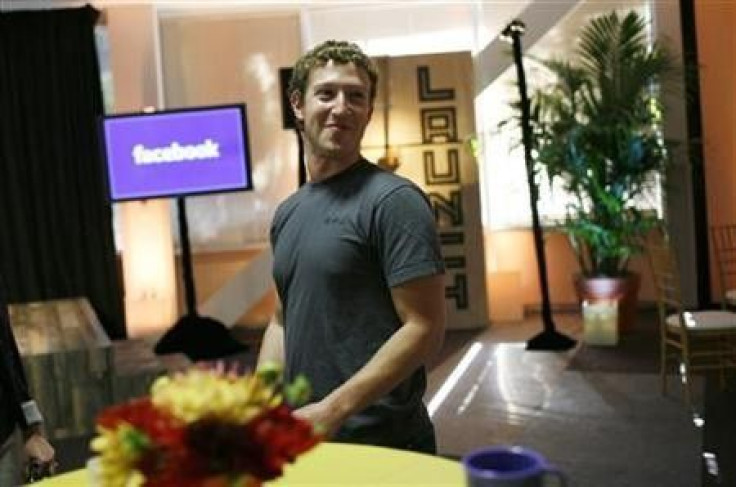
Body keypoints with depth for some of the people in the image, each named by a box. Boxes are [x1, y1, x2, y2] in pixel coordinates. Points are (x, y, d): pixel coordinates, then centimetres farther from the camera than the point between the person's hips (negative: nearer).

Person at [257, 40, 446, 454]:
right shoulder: (287, 213, 8)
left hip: (382, 445, -7)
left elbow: (425, 330, -17)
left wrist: (333, 409, -21)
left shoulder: (393, 201, -13)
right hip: (303, 439, 7)